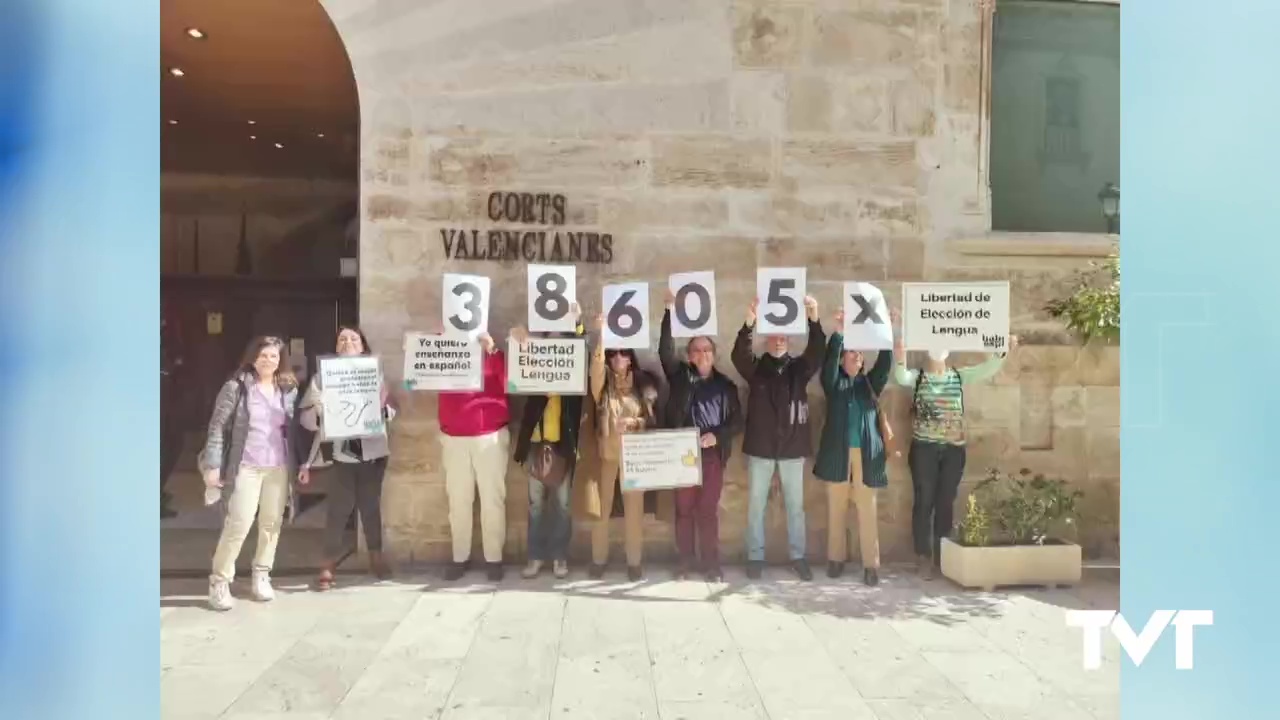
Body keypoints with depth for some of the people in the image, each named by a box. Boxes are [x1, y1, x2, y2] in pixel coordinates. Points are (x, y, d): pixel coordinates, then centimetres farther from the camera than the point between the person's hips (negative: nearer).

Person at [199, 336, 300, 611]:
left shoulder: (289, 389, 8)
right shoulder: (236, 386, -3)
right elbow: (218, 426, -4)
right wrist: (212, 464, -10)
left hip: (280, 467, 4)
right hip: (246, 467, -4)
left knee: (272, 524, 8)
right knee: (238, 524, -6)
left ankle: (261, 577, 22)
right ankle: (219, 581, 8)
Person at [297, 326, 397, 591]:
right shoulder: (323, 376, 2)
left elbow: (391, 411, 5)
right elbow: (304, 415, -2)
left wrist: (383, 406, -16)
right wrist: (321, 411, -21)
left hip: (372, 450, 2)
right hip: (339, 452, -2)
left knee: (370, 505, 10)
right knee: (339, 507, -4)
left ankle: (376, 555, 24)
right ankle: (329, 563, 6)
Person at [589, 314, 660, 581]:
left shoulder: (643, 383, 5)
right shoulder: (603, 382, 2)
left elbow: (653, 418, 4)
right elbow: (596, 365, -21)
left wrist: (635, 422, -16)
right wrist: (601, 334, -31)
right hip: (606, 451, 0)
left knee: (634, 506, 3)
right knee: (602, 505, 3)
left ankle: (634, 561, 13)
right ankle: (598, 560, 15)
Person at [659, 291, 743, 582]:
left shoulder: (726, 385, 9)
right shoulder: (680, 376, 6)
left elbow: (737, 420, 7)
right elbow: (665, 350, -8)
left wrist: (717, 436, -11)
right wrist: (669, 312, -15)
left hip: (713, 455, 0)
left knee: (708, 510, 2)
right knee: (684, 509, 3)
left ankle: (711, 564, 10)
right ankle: (686, 561, 14)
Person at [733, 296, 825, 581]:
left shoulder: (799, 368, 4)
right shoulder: (755, 367, 1)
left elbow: (816, 353, -15)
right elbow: (739, 355, -20)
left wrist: (814, 320, -33)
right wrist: (749, 323, -38)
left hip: (792, 448, 1)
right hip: (760, 448, -1)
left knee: (795, 505, 10)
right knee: (756, 505, 6)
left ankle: (798, 557, 22)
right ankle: (755, 557, 18)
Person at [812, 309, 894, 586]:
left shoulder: (871, 383, 13)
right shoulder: (834, 382, 8)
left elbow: (886, 363, -1)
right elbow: (829, 360, -10)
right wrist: (839, 332, -20)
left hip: (866, 454, 1)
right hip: (837, 453, -1)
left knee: (867, 510, 0)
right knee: (837, 508, 5)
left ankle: (871, 564, 2)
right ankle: (836, 559, 14)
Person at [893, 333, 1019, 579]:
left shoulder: (960, 375, 7)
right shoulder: (917, 376, -1)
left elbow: (987, 369, -7)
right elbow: (901, 377, -22)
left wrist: (1002, 351, -26)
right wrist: (899, 358, -43)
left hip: (954, 449, 3)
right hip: (924, 448, -3)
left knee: (946, 503, 9)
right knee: (924, 502, 1)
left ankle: (942, 555, 20)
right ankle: (923, 557, 9)